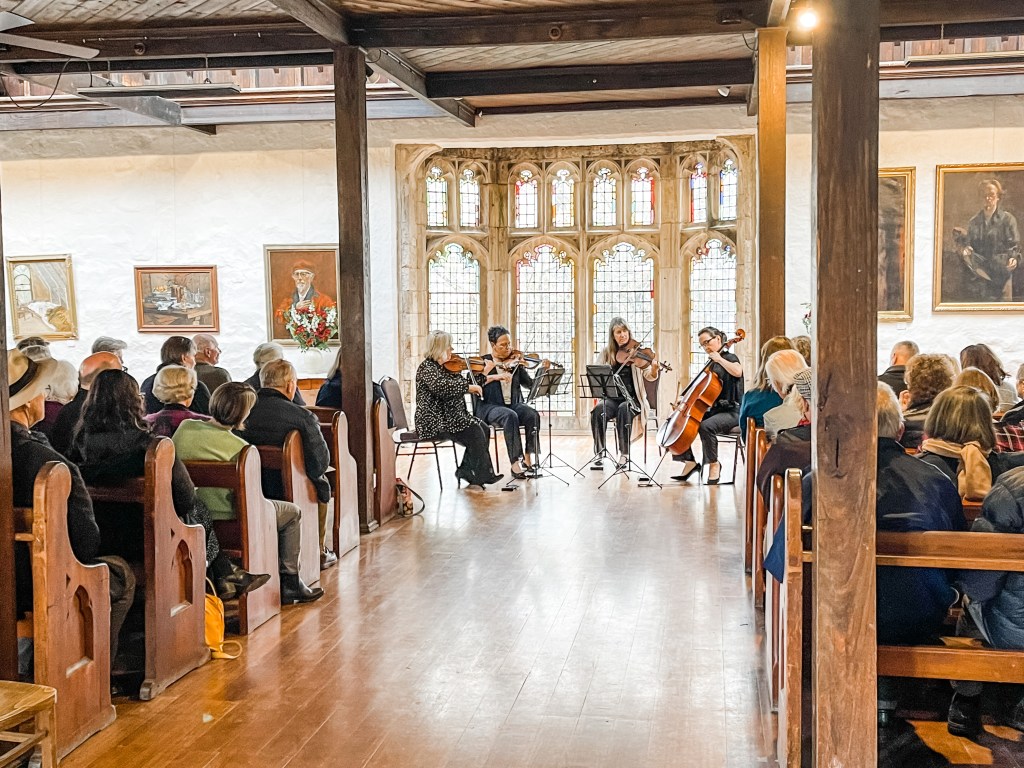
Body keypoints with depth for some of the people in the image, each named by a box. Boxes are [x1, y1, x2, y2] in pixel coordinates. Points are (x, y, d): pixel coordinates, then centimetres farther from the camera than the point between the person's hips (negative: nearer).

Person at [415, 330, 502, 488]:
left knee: (483, 428, -6)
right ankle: (484, 475, -9)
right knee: (474, 432, -20)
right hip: (434, 422, -9)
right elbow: (439, 386, -31)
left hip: (450, 416, 9)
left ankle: (466, 470, 0)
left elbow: (461, 382, 21)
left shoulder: (445, 368, 16)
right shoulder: (427, 367, -12)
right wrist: (468, 386, -28)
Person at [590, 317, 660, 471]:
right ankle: (599, 455, -22)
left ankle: (624, 454, -25)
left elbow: (649, 376, -9)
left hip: (634, 399, -2)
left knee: (624, 409, -35)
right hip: (612, 398, 2)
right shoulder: (606, 353, 7)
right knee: (598, 411, -30)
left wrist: (654, 369, -32)